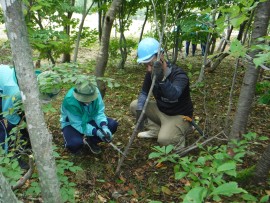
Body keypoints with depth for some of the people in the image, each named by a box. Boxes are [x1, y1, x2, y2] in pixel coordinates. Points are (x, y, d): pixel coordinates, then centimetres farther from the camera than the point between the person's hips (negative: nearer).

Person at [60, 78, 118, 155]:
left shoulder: (95, 92, -24)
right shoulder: (70, 101, -34)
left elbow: (99, 112, -16)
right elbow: (78, 125, -28)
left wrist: (104, 126, -34)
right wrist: (96, 132, -39)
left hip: (89, 120, 4)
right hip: (72, 124, -4)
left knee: (113, 124, -17)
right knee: (74, 144, -34)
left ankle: (90, 140, 5)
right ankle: (80, 141, 5)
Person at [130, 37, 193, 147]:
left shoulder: (179, 75, -29)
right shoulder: (150, 73, -8)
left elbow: (173, 95, -47)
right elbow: (144, 92, 1)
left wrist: (161, 79, -64)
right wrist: (140, 111, -15)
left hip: (179, 116, -7)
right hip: (161, 110, 7)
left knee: (164, 139, -32)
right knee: (134, 105, -2)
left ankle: (178, 138, 3)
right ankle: (156, 130, 8)